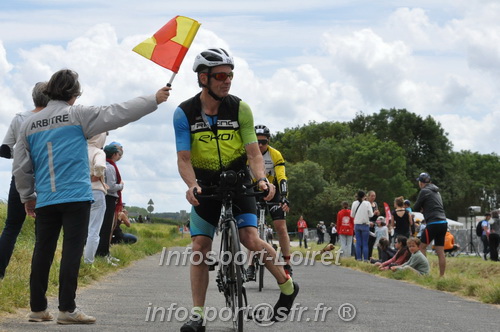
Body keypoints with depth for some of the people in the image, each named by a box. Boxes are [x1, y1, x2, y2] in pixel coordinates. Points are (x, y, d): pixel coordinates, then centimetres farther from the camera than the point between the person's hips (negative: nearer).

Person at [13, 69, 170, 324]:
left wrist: (27, 197, 22)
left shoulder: (29, 124, 10)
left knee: (42, 252, 8)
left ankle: (38, 308, 11)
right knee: (72, 251, -4)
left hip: (44, 200, 5)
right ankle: (67, 309, -7)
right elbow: (117, 114, -3)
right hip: (75, 197, -4)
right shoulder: (78, 115, -3)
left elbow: (21, 167, 11)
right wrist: (154, 100, 4)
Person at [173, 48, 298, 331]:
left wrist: (262, 179, -33)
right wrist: (192, 185, -35)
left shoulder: (240, 108, -10)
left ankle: (288, 287, 6)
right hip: (205, 186, 1)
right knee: (199, 247, -5)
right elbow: (184, 158, -15)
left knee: (251, 239, -17)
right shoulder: (184, 113, -11)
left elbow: (253, 152, -13)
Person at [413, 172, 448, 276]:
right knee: (440, 251, 6)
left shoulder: (424, 191, -4)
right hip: (443, 222, 8)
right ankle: (442, 275, 4)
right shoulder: (436, 191, 22)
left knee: (422, 246, 2)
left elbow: (416, 208, 0)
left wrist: (420, 208, 19)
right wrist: (423, 209, 13)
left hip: (433, 223, -8)